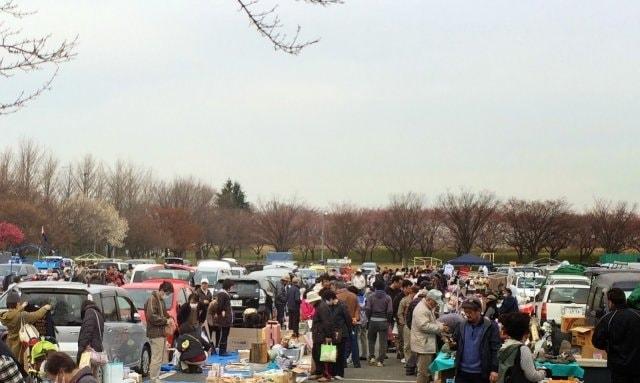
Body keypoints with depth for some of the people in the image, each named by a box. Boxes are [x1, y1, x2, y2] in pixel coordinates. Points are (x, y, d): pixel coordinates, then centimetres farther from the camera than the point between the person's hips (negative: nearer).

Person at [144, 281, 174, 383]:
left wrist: (169, 318, 9)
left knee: (159, 358, 14)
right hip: (155, 333, -10)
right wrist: (165, 321, -15)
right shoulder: (152, 300, -12)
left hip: (161, 333, 10)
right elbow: (152, 317, -21)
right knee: (156, 358, -10)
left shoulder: (161, 300, 17)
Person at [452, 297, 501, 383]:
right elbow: (456, 345, 15)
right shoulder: (462, 326, 6)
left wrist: (494, 370, -15)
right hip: (462, 372, 4)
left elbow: (495, 349, -8)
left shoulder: (491, 326, -6)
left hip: (481, 374, -4)